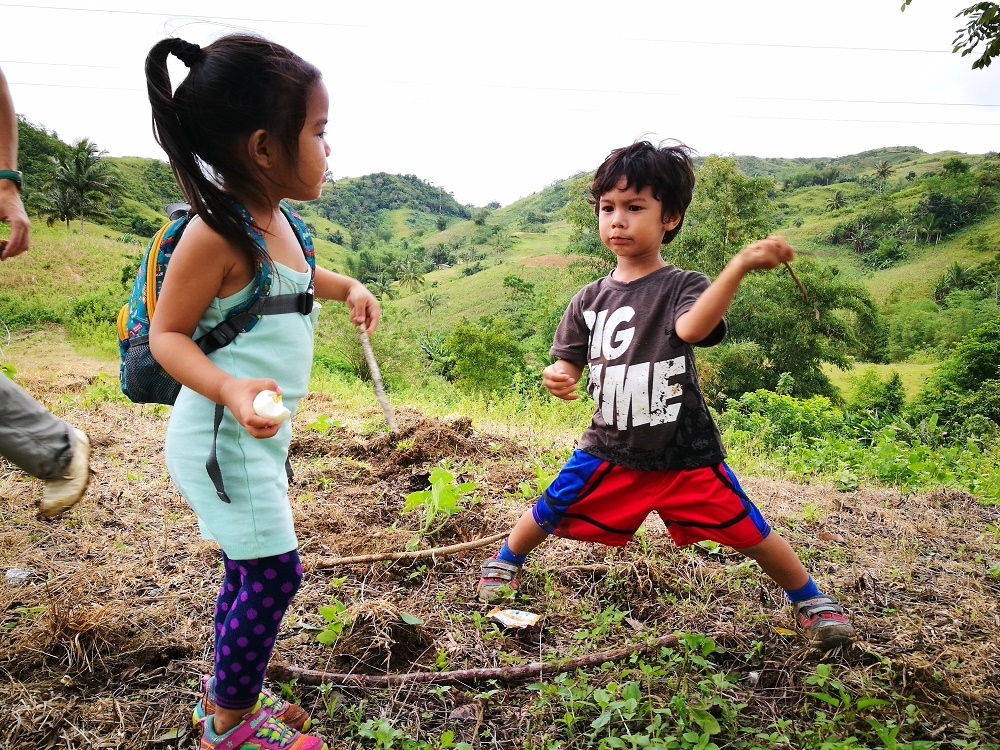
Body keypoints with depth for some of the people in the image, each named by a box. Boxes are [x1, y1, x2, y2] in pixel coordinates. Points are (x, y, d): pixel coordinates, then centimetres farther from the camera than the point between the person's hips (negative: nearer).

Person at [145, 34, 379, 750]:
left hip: (261, 430, 9)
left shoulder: (277, 219, 5)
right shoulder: (215, 234, -22)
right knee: (274, 571, -3)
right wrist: (231, 390, -32)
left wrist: (347, 287, 12)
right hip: (225, 435, -9)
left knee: (250, 567, 18)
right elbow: (168, 333, -17)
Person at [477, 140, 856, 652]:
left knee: (750, 534, 3)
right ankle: (505, 562, 41)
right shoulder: (590, 299, 2)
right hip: (610, 449, 3)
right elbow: (569, 362, 7)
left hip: (685, 455, -3)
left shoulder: (682, 287, -11)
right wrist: (557, 376, -17)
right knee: (548, 513, 9)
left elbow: (692, 328, -34)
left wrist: (740, 265, -48)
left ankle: (811, 599, 31)